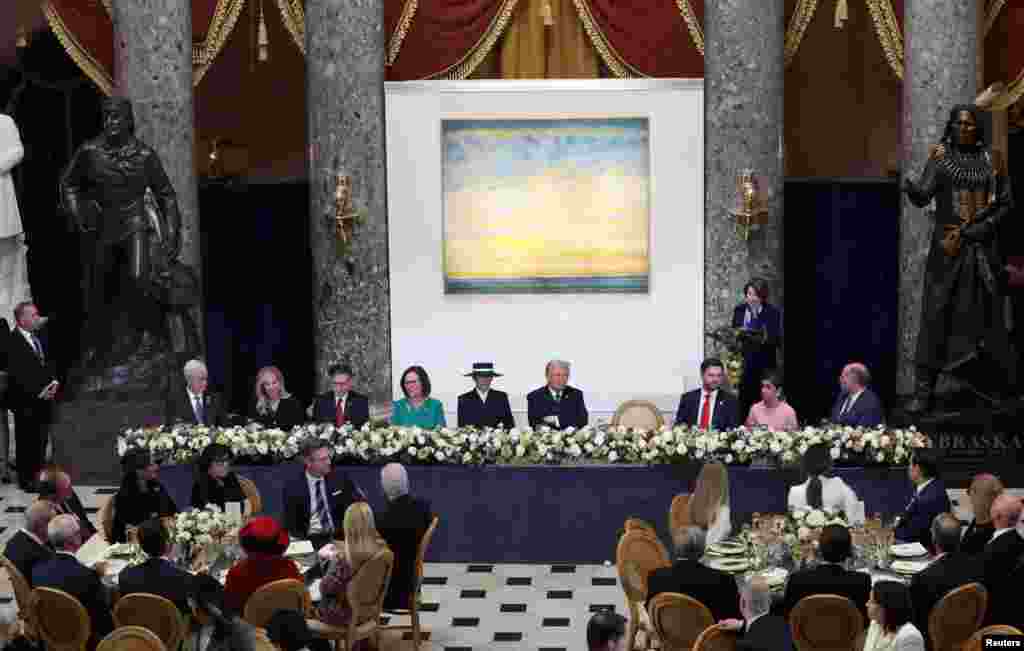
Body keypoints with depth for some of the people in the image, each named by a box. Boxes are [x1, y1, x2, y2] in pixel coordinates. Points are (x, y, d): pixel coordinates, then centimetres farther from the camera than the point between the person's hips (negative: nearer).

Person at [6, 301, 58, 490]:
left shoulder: (38, 337, 9)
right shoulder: (12, 342, -13)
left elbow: (47, 363, 16)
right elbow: (18, 374, -16)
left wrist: (54, 382, 0)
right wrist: (39, 391, -17)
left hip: (43, 399, 6)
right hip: (26, 401, -6)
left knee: (40, 441, 9)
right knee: (26, 442, 3)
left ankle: (38, 478, 17)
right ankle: (26, 480, 12)